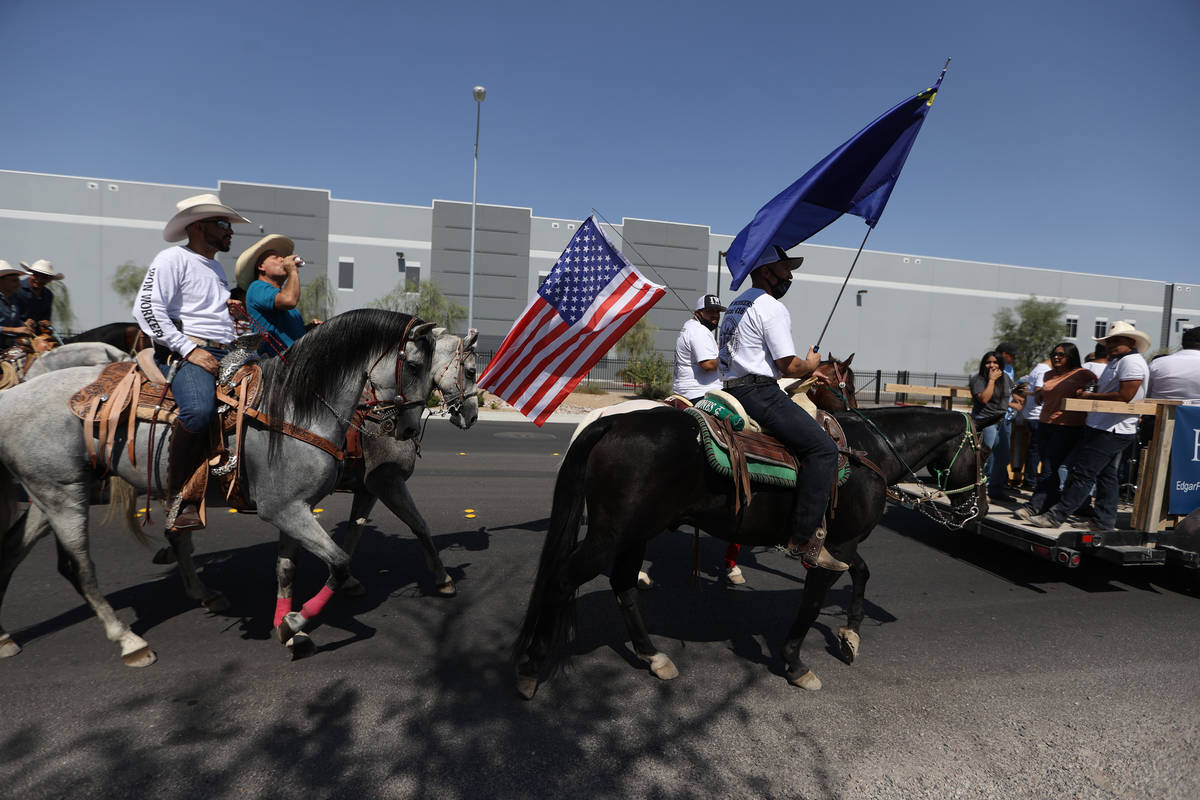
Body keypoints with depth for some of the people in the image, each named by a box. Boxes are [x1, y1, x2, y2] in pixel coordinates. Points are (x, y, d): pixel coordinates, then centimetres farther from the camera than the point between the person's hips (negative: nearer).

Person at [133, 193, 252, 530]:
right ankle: (179, 497, -19)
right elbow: (147, 308, -11)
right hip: (184, 353, -8)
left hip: (226, 353, 8)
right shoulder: (174, 259, 2)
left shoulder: (218, 268, 27)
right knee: (199, 411, -34)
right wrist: (189, 349, -17)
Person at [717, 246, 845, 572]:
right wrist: (811, 364, 10)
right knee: (822, 448, -14)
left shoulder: (735, 306, 23)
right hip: (759, 393, -10)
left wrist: (807, 374, 26)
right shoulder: (772, 308, -8)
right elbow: (790, 366, -12)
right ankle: (805, 537, -16)